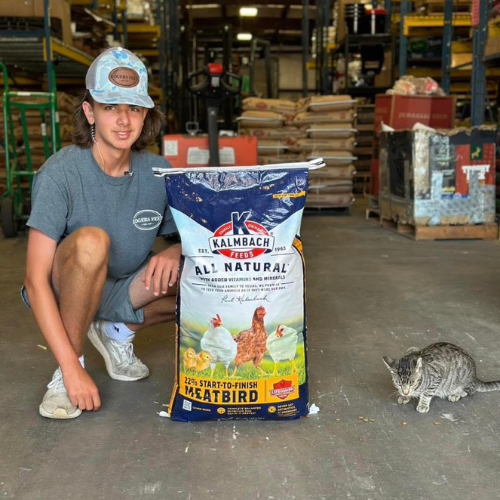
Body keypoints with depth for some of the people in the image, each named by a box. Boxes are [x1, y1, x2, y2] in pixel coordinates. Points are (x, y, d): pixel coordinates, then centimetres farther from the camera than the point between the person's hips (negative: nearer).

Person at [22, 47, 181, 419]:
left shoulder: (157, 172, -10)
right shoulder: (61, 172, -22)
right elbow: (36, 281, -23)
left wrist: (175, 254, -25)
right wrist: (72, 369, -27)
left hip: (124, 292, 5)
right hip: (65, 292, -4)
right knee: (91, 240, -35)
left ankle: (119, 331, 7)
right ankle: (69, 366, -15)